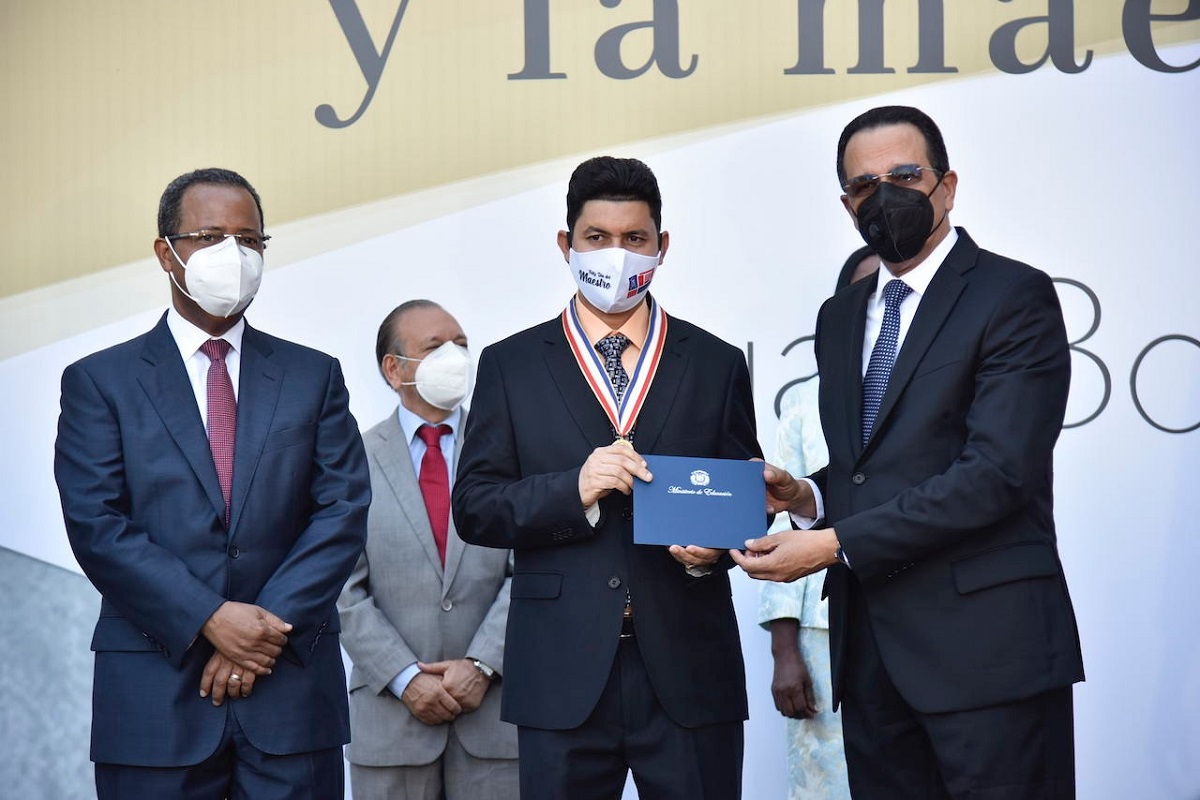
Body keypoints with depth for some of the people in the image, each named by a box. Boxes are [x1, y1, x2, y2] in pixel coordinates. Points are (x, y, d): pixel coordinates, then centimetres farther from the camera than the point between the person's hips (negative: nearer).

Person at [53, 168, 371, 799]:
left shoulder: (314, 376, 11)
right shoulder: (100, 381, 5)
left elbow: (344, 509, 1)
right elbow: (96, 525, -5)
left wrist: (270, 627, -11)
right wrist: (210, 619, -15)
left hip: (292, 688, 2)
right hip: (153, 698, -1)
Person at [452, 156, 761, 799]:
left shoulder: (717, 364, 9)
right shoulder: (510, 366, 7)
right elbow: (473, 508, 1)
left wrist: (714, 546, -11)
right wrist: (575, 489, -15)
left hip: (688, 672, 1)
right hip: (561, 673, 0)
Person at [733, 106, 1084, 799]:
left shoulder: (1015, 296, -5)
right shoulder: (841, 317, 19)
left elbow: (996, 473, -16)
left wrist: (837, 542, -16)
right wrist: (808, 495, 1)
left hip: (984, 641, -6)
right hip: (868, 645, 7)